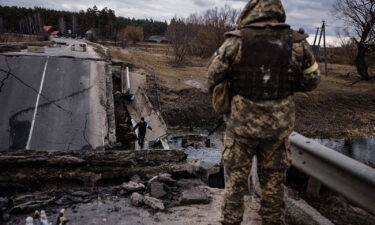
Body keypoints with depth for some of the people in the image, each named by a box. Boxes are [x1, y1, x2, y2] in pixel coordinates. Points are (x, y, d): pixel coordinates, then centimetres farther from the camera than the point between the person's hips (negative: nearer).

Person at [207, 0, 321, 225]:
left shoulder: (235, 41, -9)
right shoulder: (298, 43, -4)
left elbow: (214, 76, 0)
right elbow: (311, 81, 7)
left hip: (242, 124, -1)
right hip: (278, 126, 2)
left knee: (235, 180, 12)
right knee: (274, 181, 17)